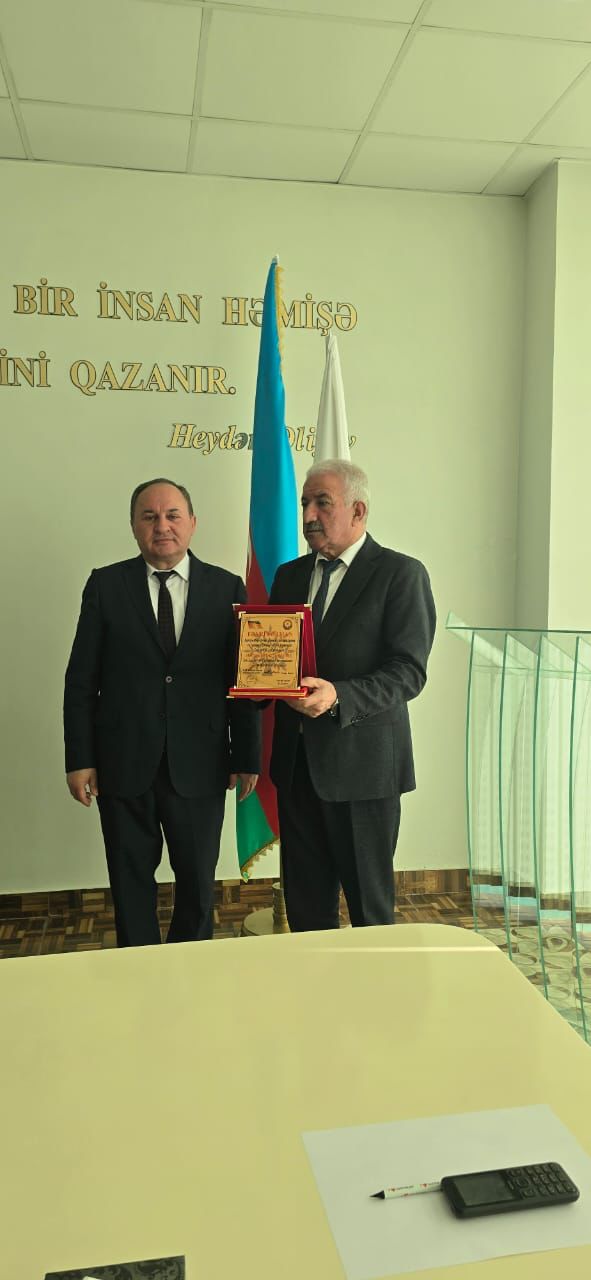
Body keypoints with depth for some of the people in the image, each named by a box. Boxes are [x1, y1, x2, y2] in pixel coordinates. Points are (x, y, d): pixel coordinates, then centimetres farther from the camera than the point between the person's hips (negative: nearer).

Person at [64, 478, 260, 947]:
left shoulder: (227, 587, 1)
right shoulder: (106, 585, 0)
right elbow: (81, 679, 1)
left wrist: (247, 757, 1)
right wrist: (80, 759, -3)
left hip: (199, 765, 0)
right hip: (122, 764, 0)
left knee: (198, 881, 13)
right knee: (130, 881, 14)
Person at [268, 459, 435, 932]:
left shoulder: (401, 574, -7)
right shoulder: (290, 575, 12)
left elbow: (409, 671, -14)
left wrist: (338, 697, -28)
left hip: (362, 762, -5)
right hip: (296, 760, 6)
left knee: (370, 903, 9)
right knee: (305, 902, 16)